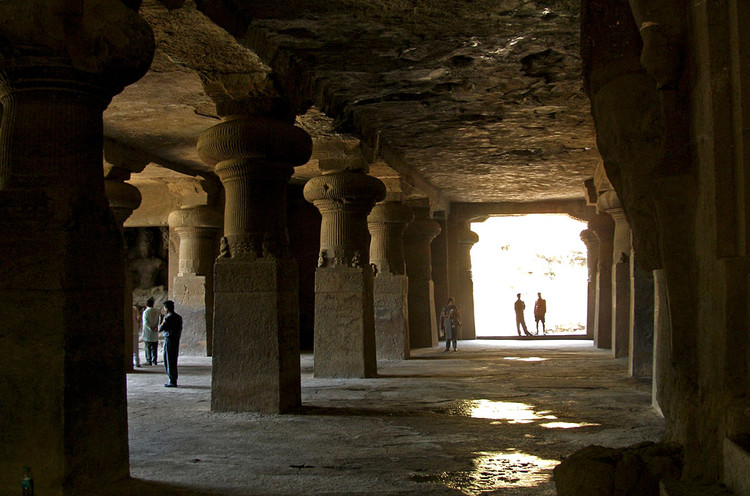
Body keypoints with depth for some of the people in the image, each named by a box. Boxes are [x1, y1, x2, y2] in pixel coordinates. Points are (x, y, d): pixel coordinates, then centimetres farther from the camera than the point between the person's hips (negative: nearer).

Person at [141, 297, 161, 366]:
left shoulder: (145, 312, -8)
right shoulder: (157, 312, 4)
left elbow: (145, 322, -15)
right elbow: (160, 320, -2)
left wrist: (151, 328, -13)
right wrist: (156, 327, -9)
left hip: (147, 333, -3)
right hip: (155, 334, 3)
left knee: (148, 348, 4)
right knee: (154, 348, 8)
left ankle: (149, 361, 3)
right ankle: (154, 361, 8)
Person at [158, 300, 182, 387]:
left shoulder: (167, 318, -15)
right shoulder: (179, 317, 8)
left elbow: (160, 329, -12)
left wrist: (160, 324, 10)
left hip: (169, 341, -8)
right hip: (176, 341, 8)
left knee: (169, 361, -2)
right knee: (174, 361, 14)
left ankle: (172, 382, -1)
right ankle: (174, 380, 18)